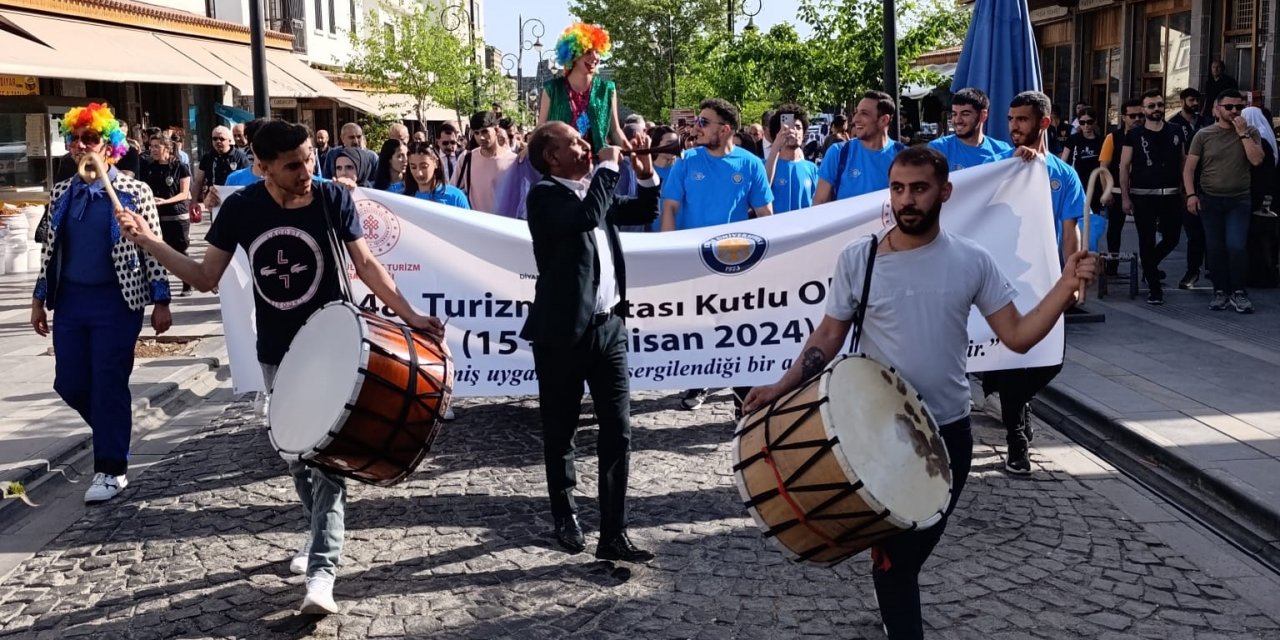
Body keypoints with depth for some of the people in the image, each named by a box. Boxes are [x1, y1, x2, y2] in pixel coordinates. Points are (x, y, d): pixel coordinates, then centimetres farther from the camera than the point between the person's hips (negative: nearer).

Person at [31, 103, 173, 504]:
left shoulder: (133, 192, -5)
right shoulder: (61, 193, 9)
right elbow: (49, 248, 15)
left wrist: (160, 301, -7)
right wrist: (40, 298, 12)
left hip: (115, 301, -5)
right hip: (70, 301, 5)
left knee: (109, 385, -3)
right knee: (69, 384, 8)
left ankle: (111, 470, 7)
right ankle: (113, 432, 35)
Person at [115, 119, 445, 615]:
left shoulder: (333, 199, -13)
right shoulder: (241, 208, -8)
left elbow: (366, 265, -5)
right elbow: (206, 278, 1)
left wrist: (409, 316, -14)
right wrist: (148, 241, -9)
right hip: (276, 354, 3)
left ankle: (322, 569, -7)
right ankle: (321, 533, 37)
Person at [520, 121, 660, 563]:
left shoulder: (594, 189, 12)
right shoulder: (544, 195, -10)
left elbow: (644, 213, 24)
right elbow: (587, 216, -28)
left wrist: (645, 172, 7)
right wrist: (609, 165, -16)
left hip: (608, 326, 6)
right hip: (563, 332, -6)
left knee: (618, 432, 2)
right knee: (560, 432, 10)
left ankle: (613, 535, 6)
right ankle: (565, 515, 31)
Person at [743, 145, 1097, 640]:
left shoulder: (972, 261, -6)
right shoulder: (857, 258, -9)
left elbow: (1018, 336, -6)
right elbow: (829, 335, -1)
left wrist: (1067, 286, -19)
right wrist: (783, 387, -14)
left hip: (950, 432, 2)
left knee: (919, 545, 21)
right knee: (895, 553, 4)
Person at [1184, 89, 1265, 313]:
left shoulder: (1251, 133, 5)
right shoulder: (1204, 135, 3)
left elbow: (1257, 160, -11)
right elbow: (1189, 168, 1)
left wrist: (1243, 134, -11)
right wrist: (1191, 194, -10)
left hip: (1239, 200, -1)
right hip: (1209, 199, 1)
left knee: (1236, 246, -12)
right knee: (1214, 248, 4)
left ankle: (1238, 292, 2)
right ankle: (1220, 292, 15)